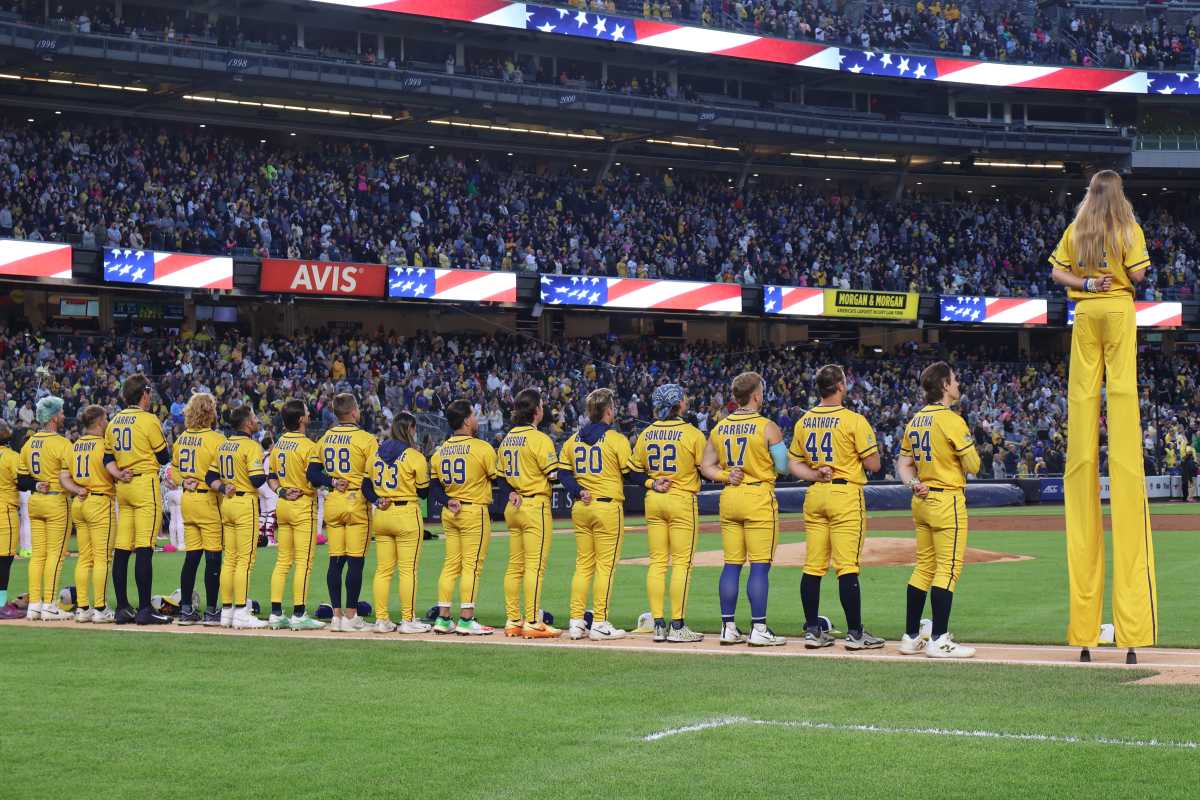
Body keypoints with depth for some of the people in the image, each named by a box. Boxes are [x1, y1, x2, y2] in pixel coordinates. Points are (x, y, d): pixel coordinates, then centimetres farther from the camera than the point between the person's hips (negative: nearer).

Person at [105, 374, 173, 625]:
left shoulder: (114, 422, 14)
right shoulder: (148, 420, -8)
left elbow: (108, 457, 13)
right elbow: (164, 457, -4)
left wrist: (118, 474, -1)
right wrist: (163, 441, 15)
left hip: (123, 488, 7)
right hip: (145, 484, -7)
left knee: (122, 549, 7)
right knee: (144, 548, -9)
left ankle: (122, 608, 8)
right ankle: (144, 610, -12)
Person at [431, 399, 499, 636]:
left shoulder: (440, 451, 8)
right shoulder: (482, 448, -10)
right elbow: (497, 478, -4)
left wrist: (448, 501, 13)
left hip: (449, 512, 6)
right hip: (474, 512, -6)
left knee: (451, 565, 10)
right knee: (472, 566, -4)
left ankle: (443, 619, 10)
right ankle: (466, 620, -5)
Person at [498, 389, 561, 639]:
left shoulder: (507, 439, 12)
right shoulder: (539, 439, -12)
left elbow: (501, 475, 15)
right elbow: (554, 475, -13)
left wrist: (513, 492, 12)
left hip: (512, 507, 8)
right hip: (535, 506, -8)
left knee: (515, 566, 10)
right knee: (535, 566, -7)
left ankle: (513, 621, 12)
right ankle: (532, 623, -9)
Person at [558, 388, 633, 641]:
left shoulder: (573, 439, 9)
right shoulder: (616, 439, -8)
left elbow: (563, 473, 6)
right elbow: (631, 474, -9)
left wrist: (578, 492, -1)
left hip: (580, 507, 6)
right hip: (608, 506, -6)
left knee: (583, 564, 11)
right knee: (605, 565, -2)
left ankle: (576, 621, 8)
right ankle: (599, 624, -3)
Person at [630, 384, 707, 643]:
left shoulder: (646, 434, 6)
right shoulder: (691, 433, -9)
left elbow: (635, 471, 9)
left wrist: (651, 484, 0)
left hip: (653, 501, 5)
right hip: (682, 500, -5)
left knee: (657, 562, 7)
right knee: (682, 563, -2)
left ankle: (658, 625, 5)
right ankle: (677, 626, -4)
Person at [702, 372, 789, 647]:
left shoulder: (719, 428, 8)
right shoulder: (767, 427, -9)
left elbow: (706, 466, 10)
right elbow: (783, 467, -6)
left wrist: (725, 476, -1)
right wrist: (779, 444, 11)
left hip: (729, 498, 6)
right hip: (759, 499, -6)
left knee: (732, 564, 9)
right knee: (760, 566, -3)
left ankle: (728, 627, 10)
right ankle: (759, 629, -4)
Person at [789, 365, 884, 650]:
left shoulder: (803, 422, 9)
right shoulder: (854, 420, -10)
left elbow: (793, 464, 13)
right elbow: (873, 464, -8)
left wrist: (815, 474, 1)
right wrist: (869, 445, 10)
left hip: (814, 496, 6)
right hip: (846, 495, -6)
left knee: (813, 566, 7)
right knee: (847, 566, -5)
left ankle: (812, 630, 11)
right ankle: (855, 633, -2)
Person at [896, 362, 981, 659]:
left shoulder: (915, 421, 12)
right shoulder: (951, 420, -13)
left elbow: (903, 463, 14)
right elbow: (973, 466, -12)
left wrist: (913, 484, -1)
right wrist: (972, 450, 8)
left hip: (921, 500, 8)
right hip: (947, 501, -8)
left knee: (924, 568, 13)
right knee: (948, 568, -6)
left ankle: (911, 638, 15)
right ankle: (939, 640, -8)